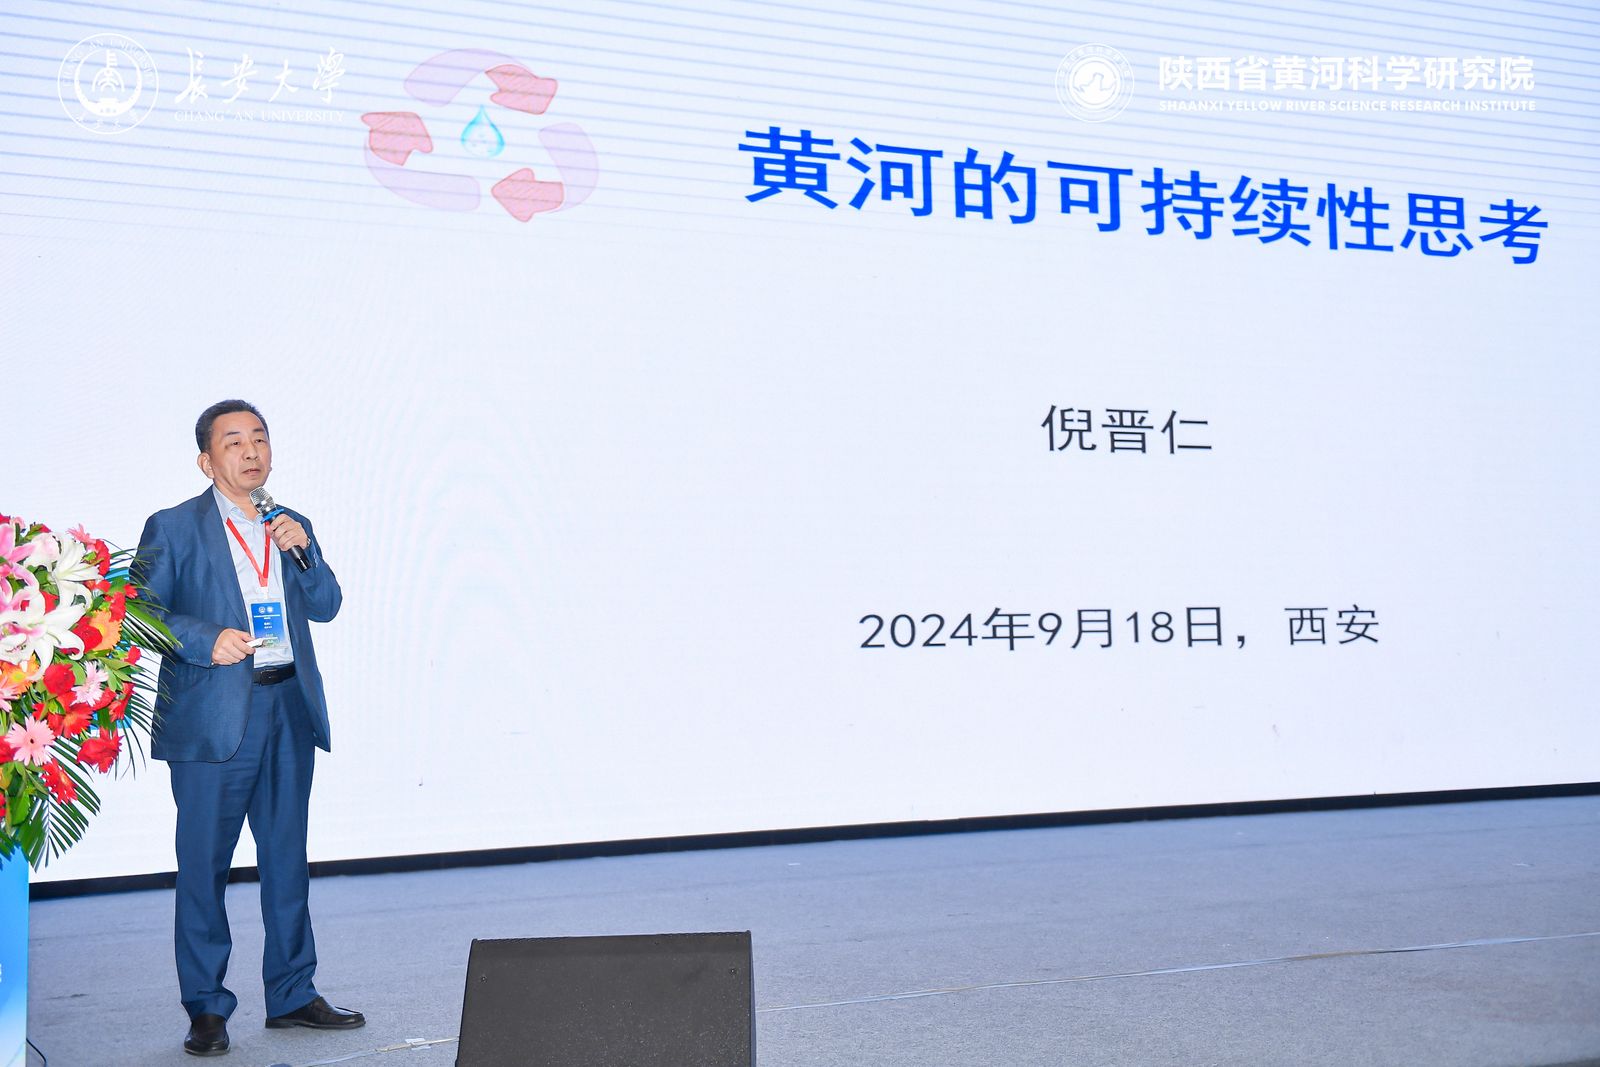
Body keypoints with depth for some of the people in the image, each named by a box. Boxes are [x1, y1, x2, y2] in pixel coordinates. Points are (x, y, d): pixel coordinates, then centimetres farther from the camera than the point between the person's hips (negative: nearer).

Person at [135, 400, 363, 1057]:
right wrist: (205, 640, -19)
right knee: (203, 866, 1)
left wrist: (302, 550, -5)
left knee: (287, 859, 11)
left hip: (290, 709, 5)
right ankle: (206, 1009, 14)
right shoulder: (173, 528, 0)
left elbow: (327, 606, 11)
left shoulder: (291, 526, 15)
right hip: (213, 719, -5)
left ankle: (292, 995, 23)